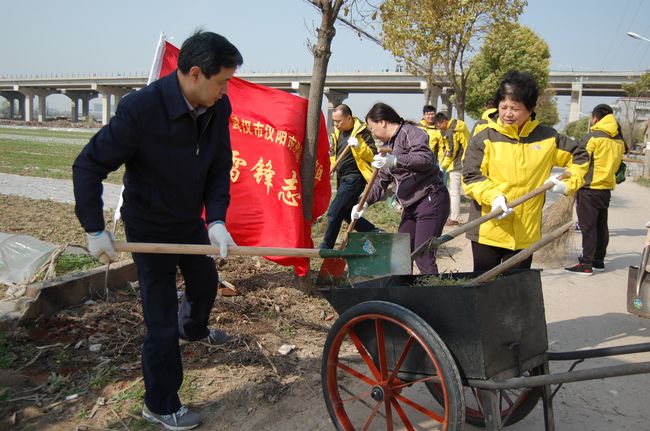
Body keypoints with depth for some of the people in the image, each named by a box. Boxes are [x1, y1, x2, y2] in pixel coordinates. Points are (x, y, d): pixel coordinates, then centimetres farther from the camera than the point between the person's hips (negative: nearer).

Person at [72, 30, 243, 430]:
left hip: (191, 223, 7)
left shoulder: (218, 108, -12)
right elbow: (88, 166, -20)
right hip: (151, 230, -6)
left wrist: (216, 219, -17)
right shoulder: (141, 109, -29)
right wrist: (95, 230, -20)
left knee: (206, 283, 28)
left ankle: (193, 329, 63)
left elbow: (220, 168, -4)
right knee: (162, 325, -1)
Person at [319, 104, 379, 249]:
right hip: (343, 178, 9)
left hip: (354, 178, -9)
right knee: (348, 213, 12)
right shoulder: (338, 132, 12)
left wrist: (359, 146, -30)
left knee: (334, 212, -10)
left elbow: (373, 155, -15)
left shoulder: (362, 131, -11)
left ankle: (326, 246, 3)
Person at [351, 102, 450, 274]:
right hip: (411, 205, 10)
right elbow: (382, 181, 22)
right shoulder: (388, 145, 18)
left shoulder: (410, 132, -10)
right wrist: (365, 203, 10)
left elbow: (427, 158, -26)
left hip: (430, 200, -10)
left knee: (423, 256, -13)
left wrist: (396, 161, -37)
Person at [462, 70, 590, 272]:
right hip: (488, 231, -2)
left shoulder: (547, 138, 5)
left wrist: (568, 184, 3)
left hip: (526, 233, 2)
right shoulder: (484, 139, -4)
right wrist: (493, 197, -24)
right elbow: (471, 177, -8)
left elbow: (580, 156, 18)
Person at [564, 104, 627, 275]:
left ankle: (586, 264, -5)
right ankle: (599, 260, 22)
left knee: (588, 226, -5)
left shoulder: (592, 137, -14)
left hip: (590, 187, -7)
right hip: (607, 187, 7)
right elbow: (617, 163, 15)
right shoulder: (619, 140, 8)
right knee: (601, 225, 14)